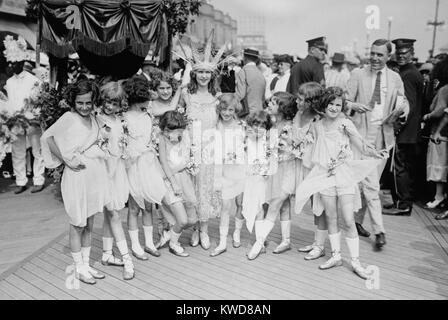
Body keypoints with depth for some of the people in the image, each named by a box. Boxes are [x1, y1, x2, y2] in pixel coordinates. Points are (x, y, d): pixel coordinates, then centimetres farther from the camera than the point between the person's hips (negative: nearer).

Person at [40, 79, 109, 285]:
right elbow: (47, 137, -15)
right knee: (78, 225, 7)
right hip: (77, 176, -6)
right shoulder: (68, 118, -10)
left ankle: (86, 264, 30)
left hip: (95, 175, 6)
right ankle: (79, 269, 23)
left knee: (89, 224, 15)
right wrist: (66, 160, -16)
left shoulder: (92, 118, 9)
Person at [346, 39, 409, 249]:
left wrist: (404, 109, -11)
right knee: (371, 184, -8)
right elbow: (345, 101, 0)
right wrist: (354, 106, -22)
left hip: (384, 134, 4)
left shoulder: (395, 78, 11)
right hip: (362, 132, -4)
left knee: (365, 182, 12)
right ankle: (379, 230, 0)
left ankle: (357, 219, 28)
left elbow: (402, 101, 13)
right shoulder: (358, 74, 2)